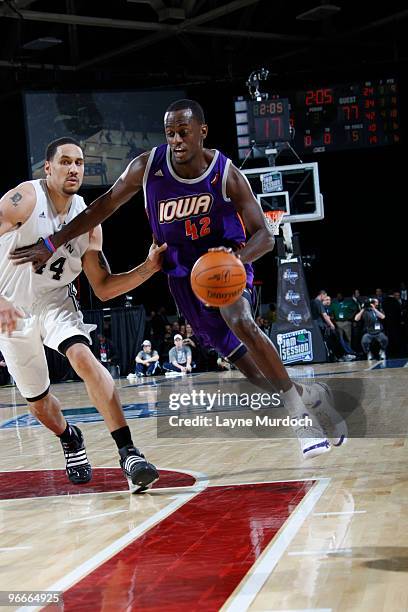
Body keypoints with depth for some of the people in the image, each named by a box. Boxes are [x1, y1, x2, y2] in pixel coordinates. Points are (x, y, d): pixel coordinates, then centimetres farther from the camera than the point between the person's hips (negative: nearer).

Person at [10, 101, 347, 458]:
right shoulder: (147, 167, -14)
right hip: (183, 273, 3)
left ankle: (299, 409, -22)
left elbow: (265, 235, -18)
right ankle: (309, 395, 29)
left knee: (241, 323, -35)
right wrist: (52, 244, -5)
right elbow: (104, 206, -3)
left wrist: (239, 257, -41)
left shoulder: (227, 175, -20)